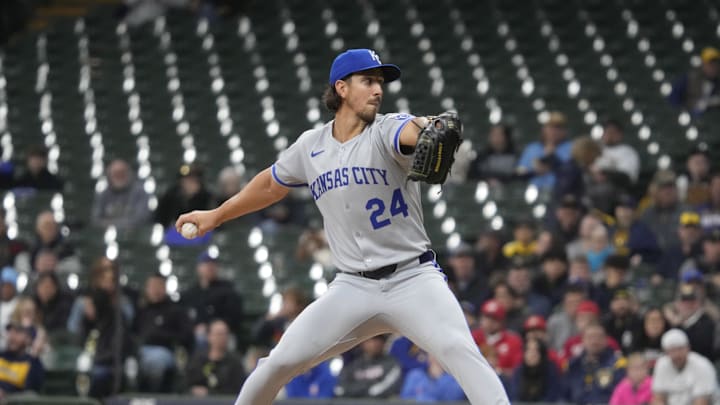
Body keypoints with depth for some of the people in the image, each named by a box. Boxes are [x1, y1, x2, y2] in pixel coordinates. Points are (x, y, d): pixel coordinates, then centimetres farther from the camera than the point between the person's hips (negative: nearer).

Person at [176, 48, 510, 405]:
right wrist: (216, 216, 33)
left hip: (412, 278, -3)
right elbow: (271, 185, 23)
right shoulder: (311, 146, 4)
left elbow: (414, 132, -34)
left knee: (459, 349, -26)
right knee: (280, 362, -1)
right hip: (353, 287, 3)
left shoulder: (387, 130, -8)